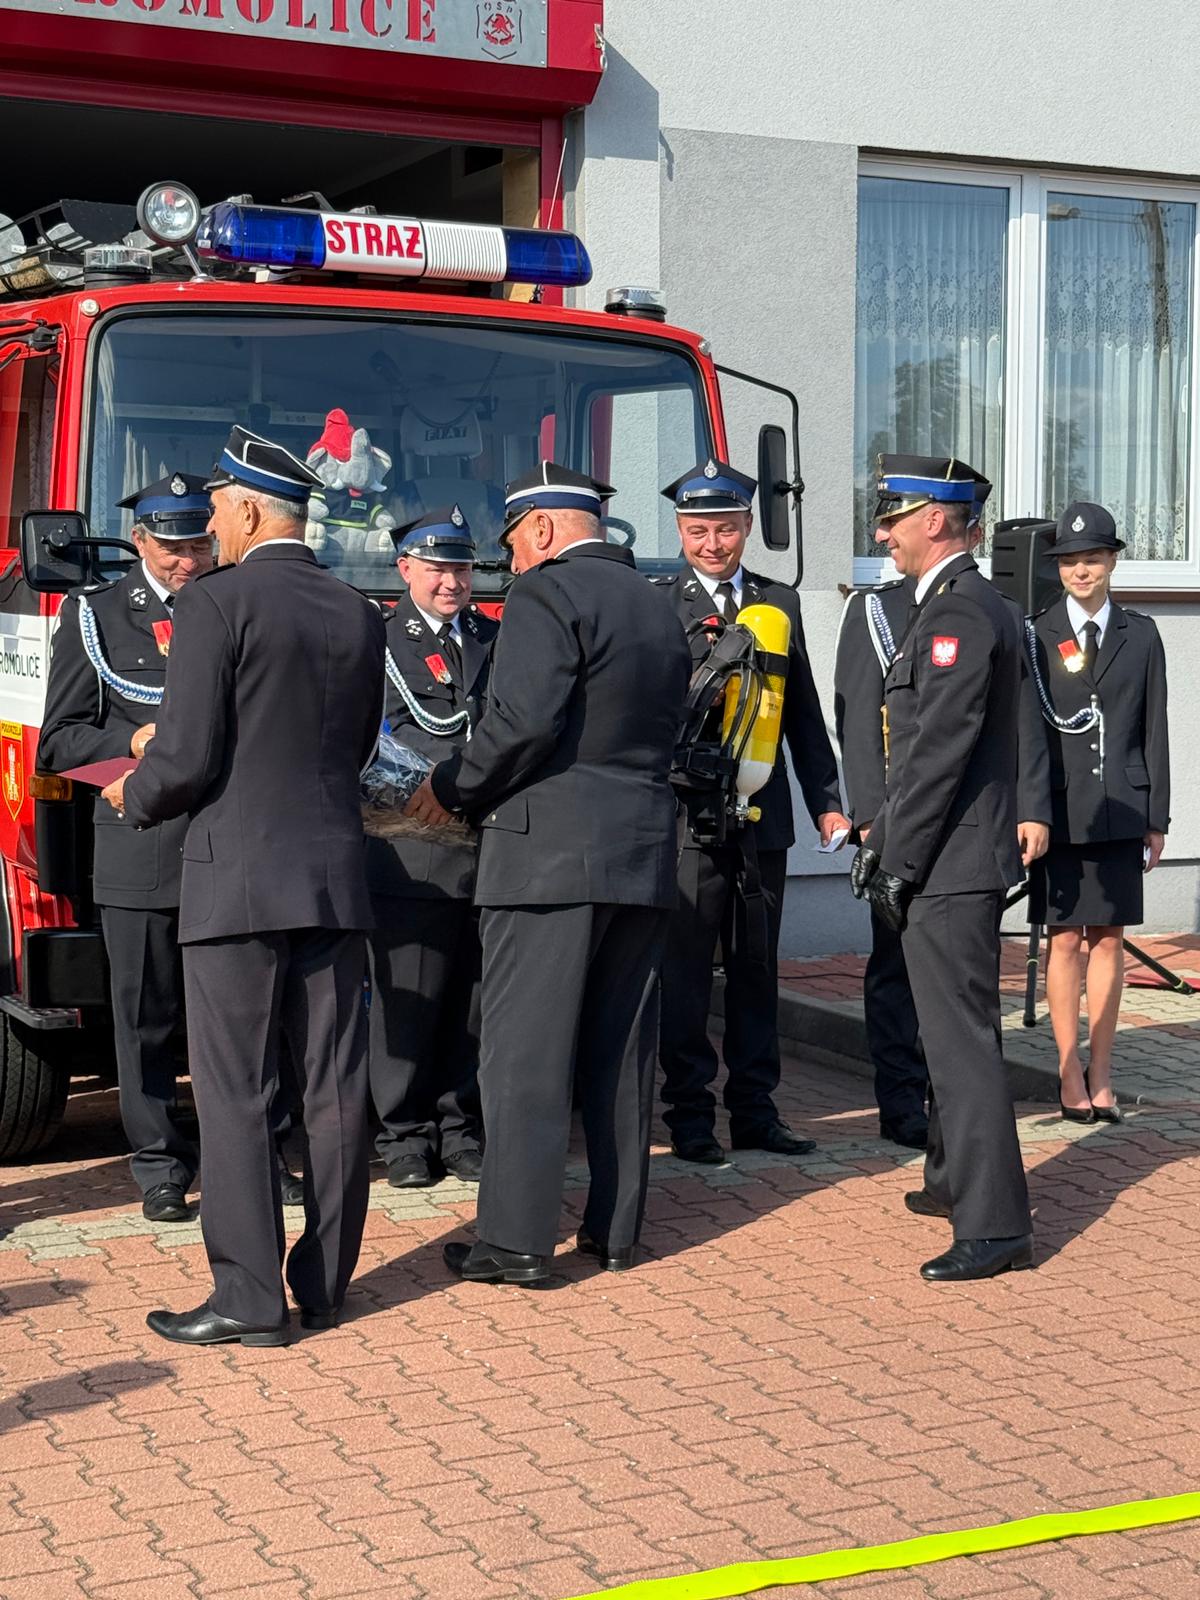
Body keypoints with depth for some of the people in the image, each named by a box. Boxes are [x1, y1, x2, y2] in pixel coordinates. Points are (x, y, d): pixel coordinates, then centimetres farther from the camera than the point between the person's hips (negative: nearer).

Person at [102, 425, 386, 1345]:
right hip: (336, 875, 6)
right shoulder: (359, 615, 9)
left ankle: (249, 1297, 0)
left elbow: (187, 759, -13)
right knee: (335, 1087, 9)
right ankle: (325, 1284, 16)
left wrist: (134, 798, 7)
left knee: (235, 1095, -1)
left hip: (239, 878, -6)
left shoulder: (216, 604, -10)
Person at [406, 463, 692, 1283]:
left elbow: (523, 721, -20)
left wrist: (452, 788, -5)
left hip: (551, 851, -8)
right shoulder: (658, 608, 18)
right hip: (645, 852, 8)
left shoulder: (547, 592, -8)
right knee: (622, 1048, 11)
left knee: (526, 1051, -3)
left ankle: (518, 1238, -2)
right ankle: (617, 1228, 17)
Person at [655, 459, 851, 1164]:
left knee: (758, 967, 11)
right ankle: (690, 1115, 9)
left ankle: (755, 1109, 20)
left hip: (764, 815, 4)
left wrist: (826, 801, 9)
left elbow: (805, 714, 14)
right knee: (686, 968, 0)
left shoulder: (780, 602, 12)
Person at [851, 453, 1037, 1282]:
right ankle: (957, 1179, 34)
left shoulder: (957, 612, -17)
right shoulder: (981, 605, 16)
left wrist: (899, 865, -17)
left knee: (963, 1036, -9)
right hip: (960, 862, 11)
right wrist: (882, 842, 17)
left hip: (950, 868, -11)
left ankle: (996, 1224, -7)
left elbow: (941, 752, -22)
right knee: (956, 1027, 20)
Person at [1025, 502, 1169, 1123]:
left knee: (1108, 938, 6)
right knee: (1065, 939, 2)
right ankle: (1070, 1075, 8)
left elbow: (1154, 731, 7)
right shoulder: (1035, 637, 1)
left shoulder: (1140, 635, 7)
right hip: (1060, 809, -2)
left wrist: (1157, 817, 4)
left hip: (1121, 810, 2)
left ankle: (1100, 1074, 13)